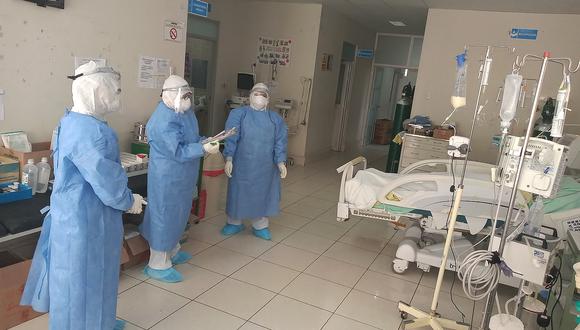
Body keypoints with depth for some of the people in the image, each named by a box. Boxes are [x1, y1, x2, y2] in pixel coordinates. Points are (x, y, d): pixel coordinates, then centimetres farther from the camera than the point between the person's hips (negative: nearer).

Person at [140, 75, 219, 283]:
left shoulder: (184, 111, 5)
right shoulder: (164, 122, -26)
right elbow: (178, 151, -28)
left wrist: (206, 141, -2)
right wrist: (203, 149, -36)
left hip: (183, 175, 10)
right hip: (167, 176, -10)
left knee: (178, 213, 22)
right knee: (165, 215, 1)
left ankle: (172, 252, 41)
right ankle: (158, 265, 15)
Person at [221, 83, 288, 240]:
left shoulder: (276, 119, 4)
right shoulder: (238, 114, -2)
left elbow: (280, 142, 2)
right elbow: (231, 138, -7)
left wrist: (280, 162, -8)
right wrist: (229, 159, -15)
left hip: (265, 166, 2)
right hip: (242, 164, -2)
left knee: (262, 192, 10)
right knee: (239, 191, 9)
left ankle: (260, 226, 27)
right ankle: (235, 223, 30)